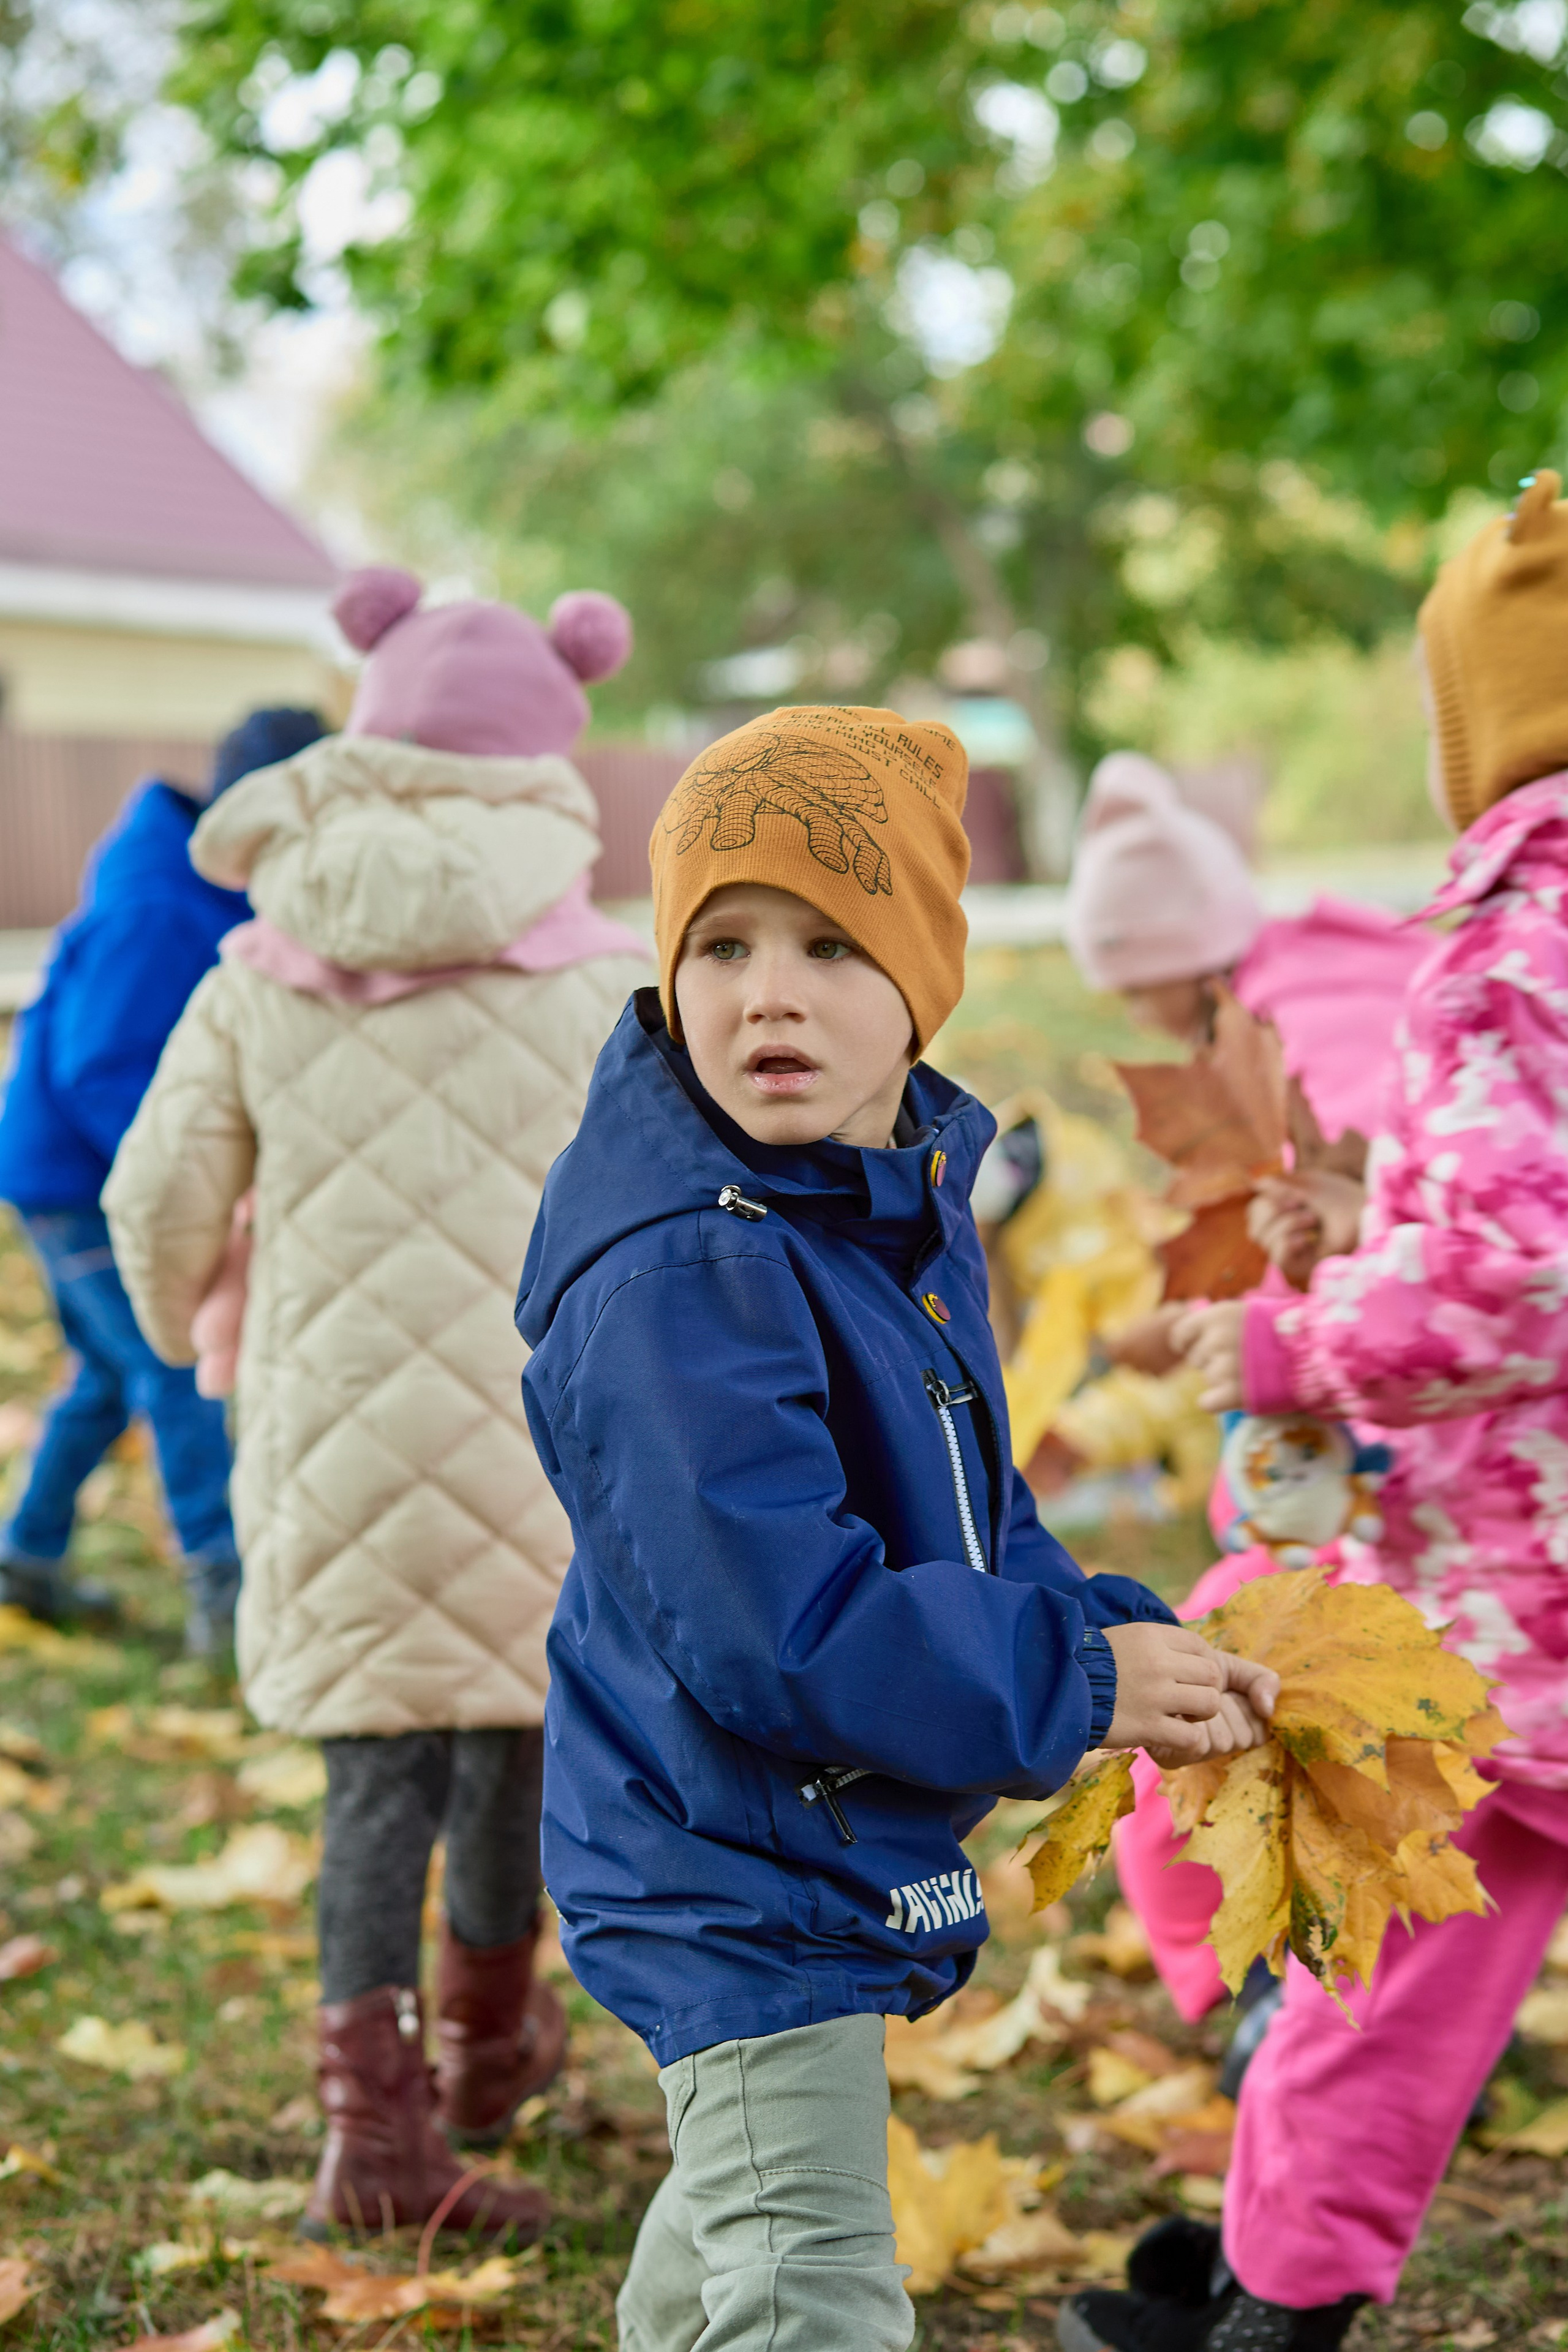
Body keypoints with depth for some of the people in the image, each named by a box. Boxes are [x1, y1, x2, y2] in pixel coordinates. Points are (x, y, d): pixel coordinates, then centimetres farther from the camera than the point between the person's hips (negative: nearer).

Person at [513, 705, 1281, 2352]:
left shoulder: (906, 1208, 2)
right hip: (735, 1886, -9)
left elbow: (971, 1524, 13)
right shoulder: (676, 1280, -28)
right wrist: (1075, 1683, -22)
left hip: (851, 1849, 9)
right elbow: (780, 1628, -31)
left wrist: (1114, 1637, -3)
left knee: (737, 2210, 30)